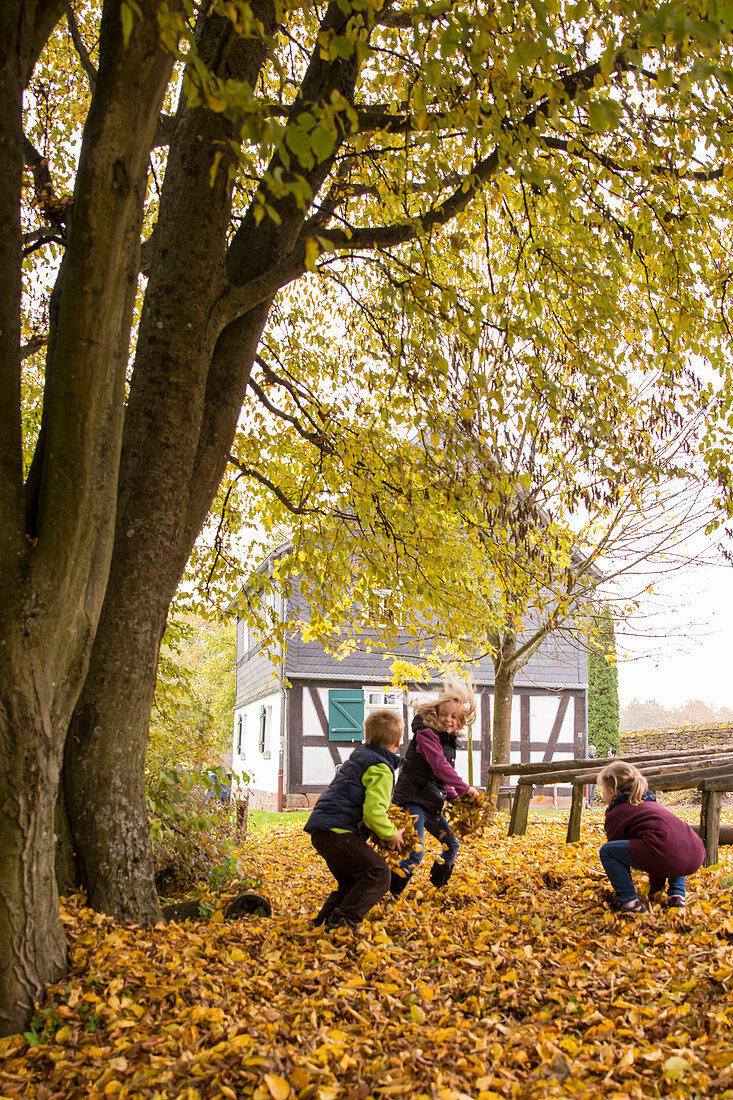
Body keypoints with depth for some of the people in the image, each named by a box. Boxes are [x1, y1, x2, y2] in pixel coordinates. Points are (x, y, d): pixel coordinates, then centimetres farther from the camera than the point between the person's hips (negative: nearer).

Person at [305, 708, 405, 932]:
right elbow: (373, 812, -19)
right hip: (337, 831, -10)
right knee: (378, 873, -12)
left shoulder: (359, 756, 22)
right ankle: (344, 921, -18)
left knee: (352, 881, 19)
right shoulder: (381, 769, -8)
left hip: (321, 832, 10)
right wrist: (391, 835, -2)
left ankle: (325, 920, 15)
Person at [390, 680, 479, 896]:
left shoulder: (450, 741, 14)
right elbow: (439, 766, -23)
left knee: (452, 844, 14)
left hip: (431, 802, 9)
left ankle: (439, 887, 31)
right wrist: (465, 788, -20)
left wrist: (455, 797, 9)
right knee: (416, 852, -19)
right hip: (412, 799, -9)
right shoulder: (426, 734, -14)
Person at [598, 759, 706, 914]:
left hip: (664, 855, -8)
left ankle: (630, 902, -2)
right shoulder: (650, 802, 36)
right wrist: (655, 886, 53)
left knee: (606, 851, 6)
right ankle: (677, 895, 25)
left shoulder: (615, 814, 14)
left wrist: (626, 893, 31)